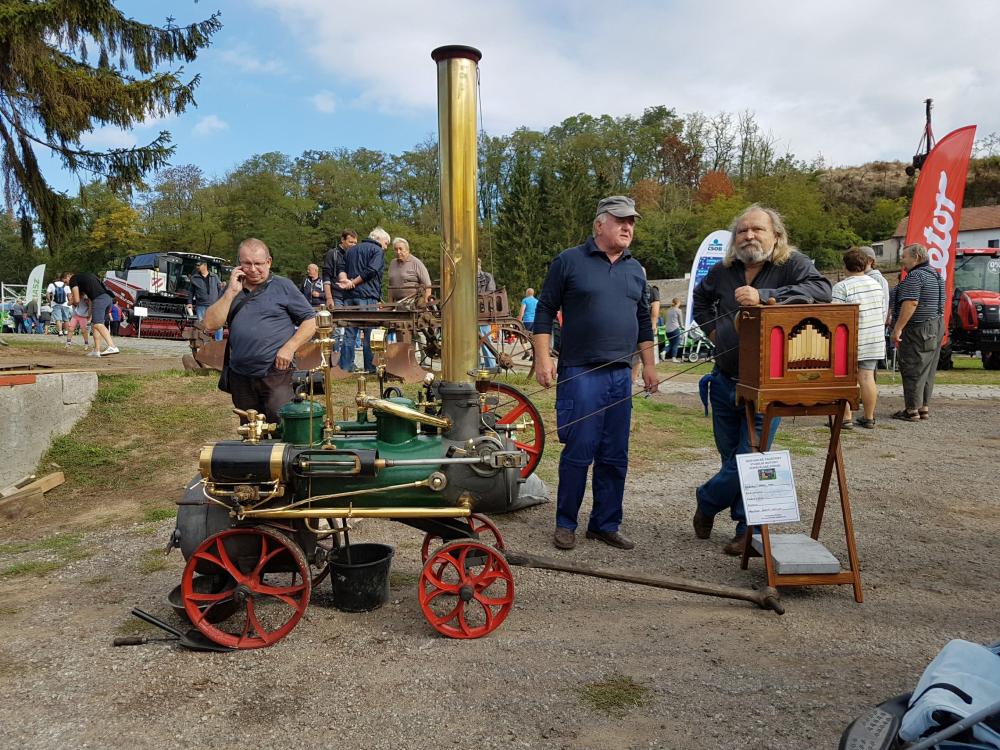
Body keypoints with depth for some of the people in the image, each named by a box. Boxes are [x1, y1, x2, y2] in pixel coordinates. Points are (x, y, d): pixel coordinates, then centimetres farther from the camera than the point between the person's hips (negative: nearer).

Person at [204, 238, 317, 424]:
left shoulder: (283, 286, 2)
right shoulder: (232, 290, 13)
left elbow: (310, 321, 1)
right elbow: (210, 324, 2)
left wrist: (289, 348, -12)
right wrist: (232, 292, -5)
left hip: (276, 373, -4)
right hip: (241, 377, 5)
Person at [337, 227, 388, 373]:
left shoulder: (352, 250, 24)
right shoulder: (378, 250, 1)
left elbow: (341, 269, 15)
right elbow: (371, 271, -14)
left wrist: (346, 281, -3)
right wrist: (353, 283, -9)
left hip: (349, 296, 6)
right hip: (367, 296, -6)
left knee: (349, 334, 7)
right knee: (370, 334, 0)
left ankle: (345, 368, 6)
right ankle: (370, 368, 1)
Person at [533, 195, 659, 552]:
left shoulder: (635, 269, 16)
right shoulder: (569, 261, -1)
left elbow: (643, 320, 23)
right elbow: (545, 311, -1)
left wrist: (649, 365, 18)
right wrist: (543, 359, -9)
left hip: (621, 375, 6)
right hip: (580, 374, -5)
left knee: (615, 457, 8)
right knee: (579, 452, -5)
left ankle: (605, 525, 20)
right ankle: (565, 524, 11)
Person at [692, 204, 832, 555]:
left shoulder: (792, 263, -7)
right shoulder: (724, 271, 8)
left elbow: (821, 289, -27)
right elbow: (700, 296, 30)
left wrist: (764, 297, -34)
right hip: (725, 382, 5)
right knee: (731, 457, 13)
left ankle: (706, 503, 21)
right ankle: (749, 528, 31)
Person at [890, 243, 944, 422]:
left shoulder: (915, 276, -16)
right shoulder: (935, 274, 17)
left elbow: (911, 303, -25)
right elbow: (940, 302, 22)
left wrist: (898, 327, -25)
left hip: (917, 330, -10)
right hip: (936, 327, 10)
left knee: (912, 370, -5)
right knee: (927, 371, 14)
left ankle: (912, 410, -2)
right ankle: (924, 408, 19)